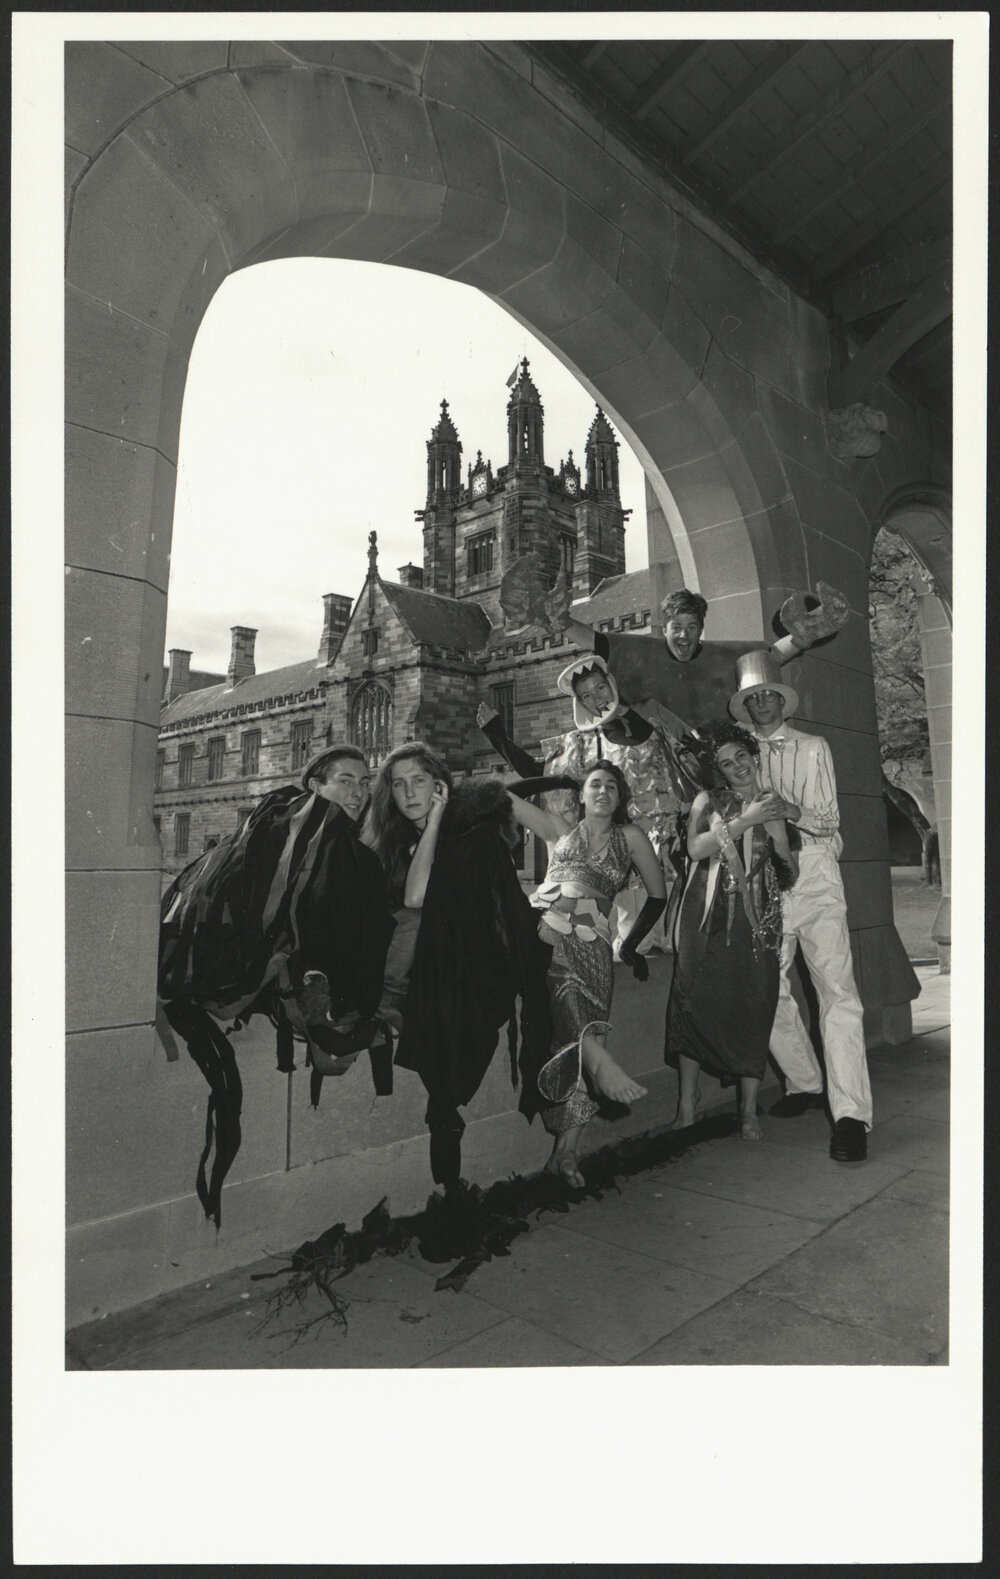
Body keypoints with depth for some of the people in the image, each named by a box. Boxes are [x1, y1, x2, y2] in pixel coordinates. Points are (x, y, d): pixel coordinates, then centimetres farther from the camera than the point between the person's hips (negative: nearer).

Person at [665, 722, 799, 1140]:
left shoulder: (773, 805, 15)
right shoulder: (708, 801, 12)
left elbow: (788, 876, 10)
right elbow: (696, 847, -7)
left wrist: (776, 832, -8)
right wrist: (745, 821, -11)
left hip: (755, 918, 1)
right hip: (709, 917, -1)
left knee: (753, 1008, -4)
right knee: (695, 1001, -4)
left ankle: (749, 1112, 7)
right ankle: (686, 1108, 7)